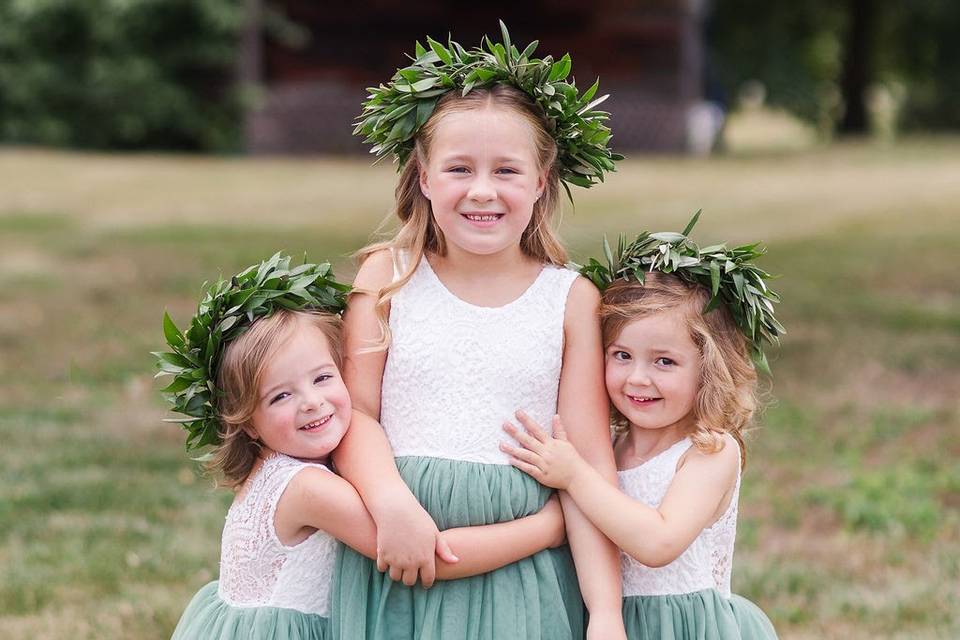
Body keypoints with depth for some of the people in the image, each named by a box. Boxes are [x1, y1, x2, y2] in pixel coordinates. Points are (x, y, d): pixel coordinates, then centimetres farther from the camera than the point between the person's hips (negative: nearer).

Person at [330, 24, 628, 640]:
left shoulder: (572, 300, 1)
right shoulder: (387, 277, 4)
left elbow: (590, 461, -1)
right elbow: (353, 413, -1)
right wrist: (391, 503, -20)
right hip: (402, 565, 1)